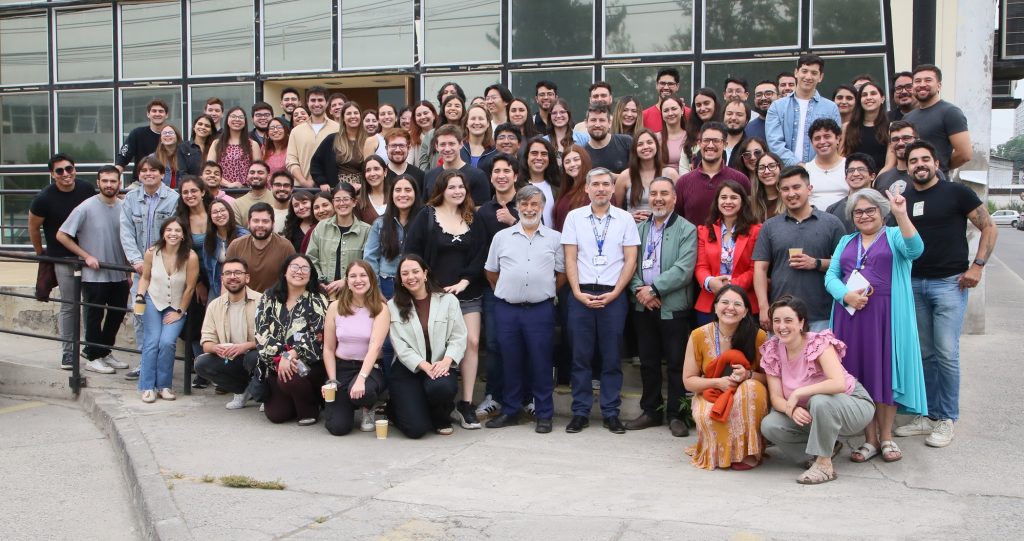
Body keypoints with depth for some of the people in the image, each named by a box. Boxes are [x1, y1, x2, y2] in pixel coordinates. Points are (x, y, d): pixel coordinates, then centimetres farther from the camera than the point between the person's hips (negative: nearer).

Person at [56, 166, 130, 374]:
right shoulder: (86, 208, -11)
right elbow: (61, 235, -7)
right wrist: (86, 256, -11)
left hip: (119, 274, 5)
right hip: (94, 275, -5)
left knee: (117, 314, 15)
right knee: (94, 316, 6)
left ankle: (104, 351, 33)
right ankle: (93, 357, 19)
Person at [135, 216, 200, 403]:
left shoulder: (190, 257, -19)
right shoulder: (152, 252, -11)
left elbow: (189, 288, -11)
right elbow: (145, 278, 4)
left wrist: (180, 312, -4)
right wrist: (140, 296, -11)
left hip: (176, 307, -1)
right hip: (153, 303, 1)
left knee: (167, 342, -18)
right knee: (152, 342, -11)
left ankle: (163, 385, -1)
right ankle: (148, 387, -2)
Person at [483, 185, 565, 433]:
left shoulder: (554, 238, 5)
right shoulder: (501, 237, 8)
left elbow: (561, 273, 8)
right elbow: (491, 271, 16)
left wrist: (545, 292, 6)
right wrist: (506, 292, 12)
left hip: (541, 309, -1)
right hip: (506, 309, 2)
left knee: (541, 363, 2)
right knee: (510, 362, 8)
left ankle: (544, 414, 12)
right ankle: (510, 411, 20)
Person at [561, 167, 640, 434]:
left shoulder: (625, 219, 4)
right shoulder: (574, 217, 5)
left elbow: (630, 260, 2)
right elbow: (570, 259, 4)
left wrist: (614, 293, -8)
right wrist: (578, 292, -7)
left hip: (613, 296, 0)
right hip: (581, 295, 0)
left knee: (612, 356, 4)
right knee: (580, 355, 4)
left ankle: (611, 413, 13)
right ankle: (580, 412, 12)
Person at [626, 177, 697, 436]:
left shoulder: (687, 230, -3)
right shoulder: (639, 228, 12)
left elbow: (683, 270, -14)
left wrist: (654, 288, -17)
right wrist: (639, 289, -10)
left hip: (673, 307, -4)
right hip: (643, 307, 5)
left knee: (676, 363, 2)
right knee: (648, 362, 12)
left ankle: (675, 414, 12)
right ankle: (651, 411, 23)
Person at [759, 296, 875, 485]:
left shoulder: (819, 343, -22)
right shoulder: (772, 351, -7)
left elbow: (839, 384, -38)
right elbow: (775, 396, -9)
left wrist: (797, 394, -34)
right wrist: (791, 409, -31)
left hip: (853, 405, -6)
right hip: (809, 413, 6)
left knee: (820, 401, -38)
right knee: (769, 425, -17)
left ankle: (824, 464, -20)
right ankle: (828, 446, 2)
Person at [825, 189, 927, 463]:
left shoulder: (894, 235, 5)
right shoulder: (846, 242, 18)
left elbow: (915, 249, -17)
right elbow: (831, 275, 9)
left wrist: (901, 214, -27)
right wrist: (846, 295, -11)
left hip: (885, 315, -3)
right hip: (851, 314, 4)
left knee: (884, 372, 1)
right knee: (858, 375, 4)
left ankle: (886, 438, 14)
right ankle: (870, 439, 13)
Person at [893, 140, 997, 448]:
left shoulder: (956, 193, -2)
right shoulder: (902, 199, 10)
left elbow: (989, 228, 0)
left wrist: (977, 265, -9)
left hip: (949, 283, -4)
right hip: (914, 284, 4)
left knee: (946, 353, -6)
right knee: (924, 353, 8)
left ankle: (946, 419, 6)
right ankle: (929, 415, 17)